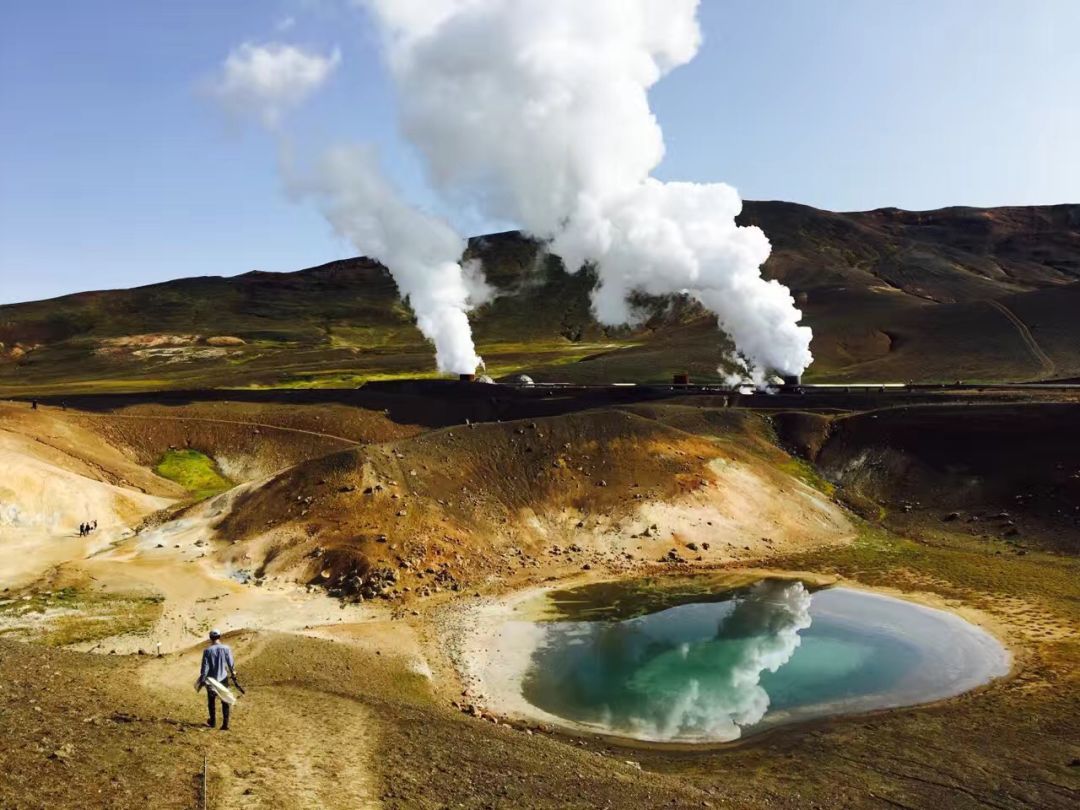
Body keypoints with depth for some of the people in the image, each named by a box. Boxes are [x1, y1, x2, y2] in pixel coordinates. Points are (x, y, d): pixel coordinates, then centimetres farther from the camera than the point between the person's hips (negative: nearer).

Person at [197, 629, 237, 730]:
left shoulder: (207, 651, -12)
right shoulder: (226, 648, -9)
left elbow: (205, 667, -10)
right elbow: (231, 664, -3)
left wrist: (202, 680, -2)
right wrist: (233, 674, 12)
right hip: (223, 679, 1)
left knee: (211, 701, 19)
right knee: (225, 702, 8)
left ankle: (213, 721, 31)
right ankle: (225, 724, 6)